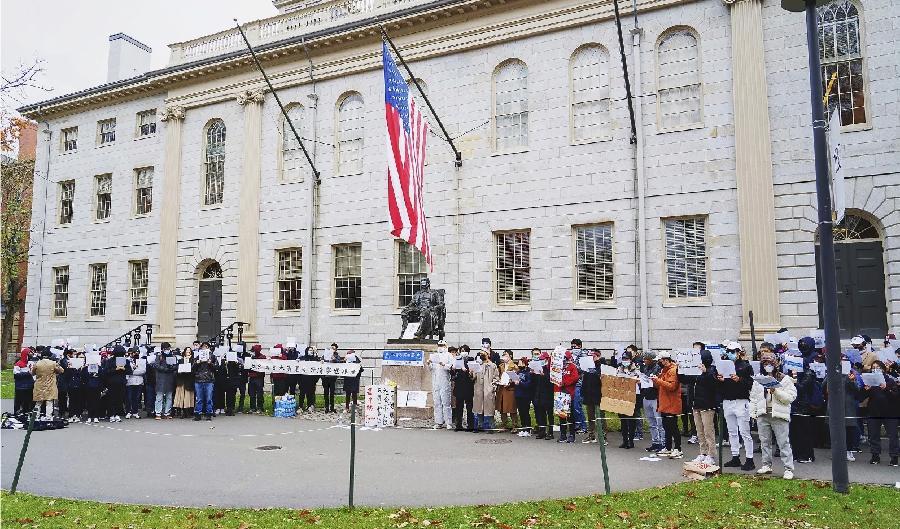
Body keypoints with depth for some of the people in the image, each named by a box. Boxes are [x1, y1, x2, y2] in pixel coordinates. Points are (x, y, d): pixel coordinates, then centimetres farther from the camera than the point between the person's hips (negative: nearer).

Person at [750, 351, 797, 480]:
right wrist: (753, 413, 9)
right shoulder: (758, 380, 12)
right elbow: (753, 398, 15)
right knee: (765, 442, 11)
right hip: (762, 415, 5)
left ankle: (788, 468, 2)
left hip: (779, 415, -5)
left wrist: (776, 391, -20)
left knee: (783, 443, -3)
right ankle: (767, 465, 22)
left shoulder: (785, 379, 0)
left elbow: (791, 397, -9)